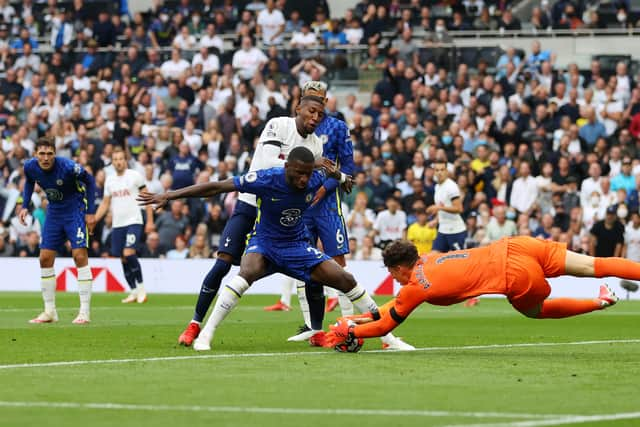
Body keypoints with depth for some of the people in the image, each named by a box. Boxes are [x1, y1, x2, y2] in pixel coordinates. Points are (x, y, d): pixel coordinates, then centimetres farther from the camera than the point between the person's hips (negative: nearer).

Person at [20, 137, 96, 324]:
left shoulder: (68, 167, -27)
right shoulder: (30, 167, -13)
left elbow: (89, 181, -10)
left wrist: (91, 212, -12)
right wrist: (25, 207, 1)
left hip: (75, 210, -5)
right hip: (54, 212, 5)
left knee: (80, 256, -15)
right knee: (45, 258, 0)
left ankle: (85, 312, -12)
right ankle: (49, 312, 9)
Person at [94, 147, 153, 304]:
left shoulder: (135, 176, -4)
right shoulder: (109, 179, 11)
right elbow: (105, 204, 17)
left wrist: (150, 221, -7)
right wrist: (93, 220, 6)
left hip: (133, 222, -5)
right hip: (117, 224, 5)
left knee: (128, 254, -20)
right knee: (123, 259, 5)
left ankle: (141, 286, -7)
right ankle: (134, 292, 15)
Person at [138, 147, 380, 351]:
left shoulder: (316, 180, -15)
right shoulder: (266, 179, -26)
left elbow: (342, 179, 14)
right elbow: (217, 187, -22)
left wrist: (337, 175, -5)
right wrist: (170, 196, -23)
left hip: (297, 246, 3)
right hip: (265, 242, -3)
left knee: (345, 280, -6)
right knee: (248, 273, -35)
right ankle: (205, 335, -29)